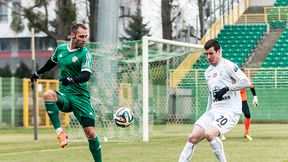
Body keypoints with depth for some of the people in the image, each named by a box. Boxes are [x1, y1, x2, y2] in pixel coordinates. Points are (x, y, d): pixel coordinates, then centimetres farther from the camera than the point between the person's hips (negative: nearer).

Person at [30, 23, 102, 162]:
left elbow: (86, 76, -19)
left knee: (90, 133, -10)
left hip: (80, 97, -3)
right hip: (64, 95, 3)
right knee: (48, 94, -33)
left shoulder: (85, 54, -6)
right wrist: (38, 73, 42)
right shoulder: (60, 49, 8)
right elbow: (52, 62, 29)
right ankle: (60, 132, -32)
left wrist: (71, 80, -38)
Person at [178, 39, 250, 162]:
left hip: (230, 111, -7)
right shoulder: (208, 72, 18)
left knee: (209, 134, -29)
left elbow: (246, 82, -14)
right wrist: (207, 114, 24)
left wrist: (227, 88, -17)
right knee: (193, 137, -8)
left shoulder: (228, 66, -6)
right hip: (214, 110, 7)